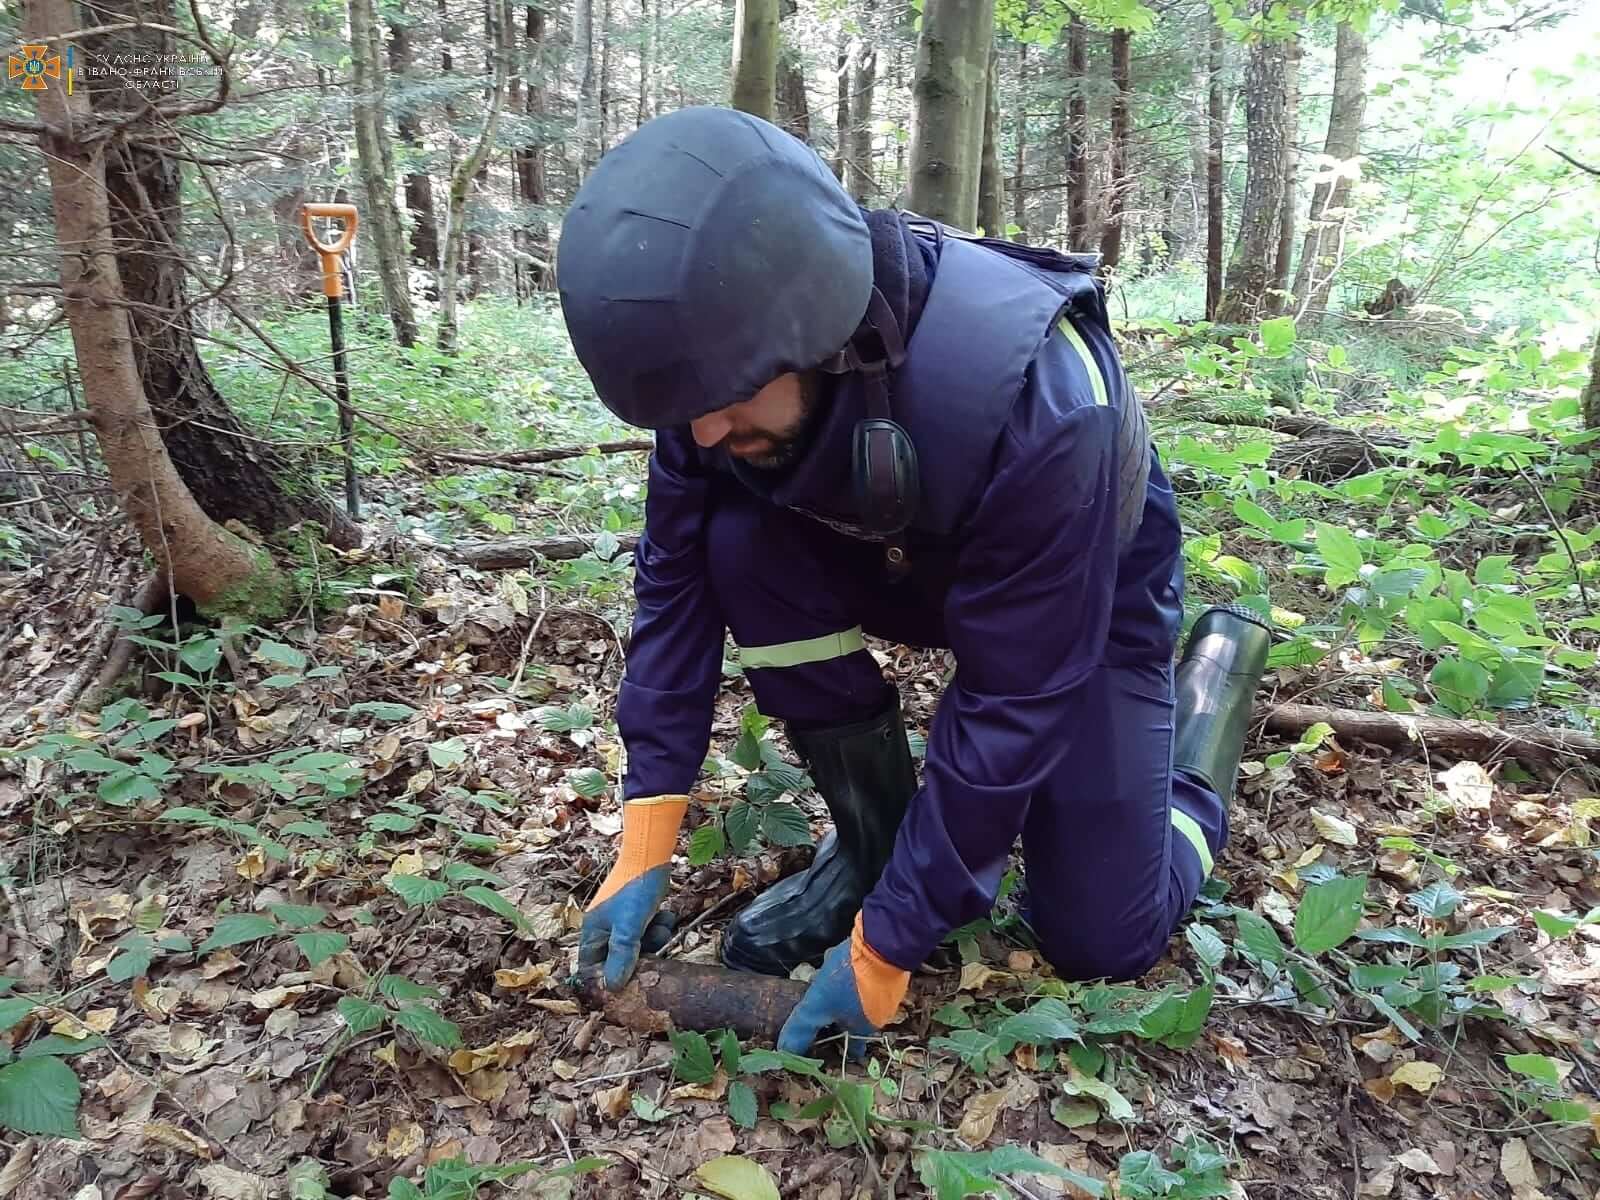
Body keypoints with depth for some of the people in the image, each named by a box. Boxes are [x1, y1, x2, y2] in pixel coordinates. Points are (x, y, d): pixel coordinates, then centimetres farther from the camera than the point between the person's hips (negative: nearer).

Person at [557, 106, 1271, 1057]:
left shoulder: (1028, 395, -42)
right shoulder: (729, 358, -25)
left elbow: (1011, 704, -35)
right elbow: (675, 582, -17)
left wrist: (884, 947, -27)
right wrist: (645, 848, -18)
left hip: (1085, 595, -4)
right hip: (911, 562, 5)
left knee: (1104, 940, -4)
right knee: (741, 547, -27)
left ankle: (1220, 661, 20)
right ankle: (873, 838, -5)